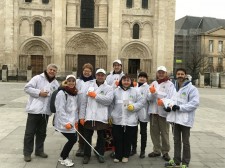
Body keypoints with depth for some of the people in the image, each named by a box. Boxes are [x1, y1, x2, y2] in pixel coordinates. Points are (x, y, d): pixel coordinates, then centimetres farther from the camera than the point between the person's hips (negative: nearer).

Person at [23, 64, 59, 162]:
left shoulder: (56, 83, 12)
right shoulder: (38, 78, -4)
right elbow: (27, 88, -10)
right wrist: (39, 93, -18)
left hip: (46, 111, 5)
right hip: (34, 110, -5)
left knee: (42, 132, 15)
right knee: (30, 132, 2)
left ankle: (39, 150, 29)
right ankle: (27, 153, 13)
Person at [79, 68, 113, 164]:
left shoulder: (108, 88, 4)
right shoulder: (89, 86, 7)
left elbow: (109, 100, -15)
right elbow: (84, 102, 4)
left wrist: (95, 96, -13)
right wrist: (82, 116, -1)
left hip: (101, 117, -1)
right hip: (89, 116, 1)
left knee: (101, 137, 11)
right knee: (87, 136, 8)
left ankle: (100, 154, 28)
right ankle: (87, 155, 23)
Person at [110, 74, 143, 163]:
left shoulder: (135, 91, 5)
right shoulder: (116, 91, 7)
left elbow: (140, 102, 1)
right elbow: (111, 104, 8)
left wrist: (133, 106, -16)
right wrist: (110, 115, 5)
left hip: (130, 120, 0)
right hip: (117, 119, 1)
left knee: (128, 139, 7)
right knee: (117, 139, 6)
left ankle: (125, 155, 23)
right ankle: (118, 155, 20)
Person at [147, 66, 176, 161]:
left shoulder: (170, 84, 0)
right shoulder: (153, 83, 11)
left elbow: (170, 97, -13)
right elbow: (149, 98, 2)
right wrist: (152, 93, -21)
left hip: (164, 111, -4)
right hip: (153, 111, 4)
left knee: (164, 133, 0)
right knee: (154, 132, 10)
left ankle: (165, 152, 15)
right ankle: (157, 150, 24)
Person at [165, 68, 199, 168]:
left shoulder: (191, 88, -11)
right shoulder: (174, 87, 7)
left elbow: (195, 103, -19)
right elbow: (169, 98, 14)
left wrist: (180, 107, -23)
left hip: (185, 118, -6)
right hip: (175, 118, 6)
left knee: (185, 142, 8)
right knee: (176, 140, 17)